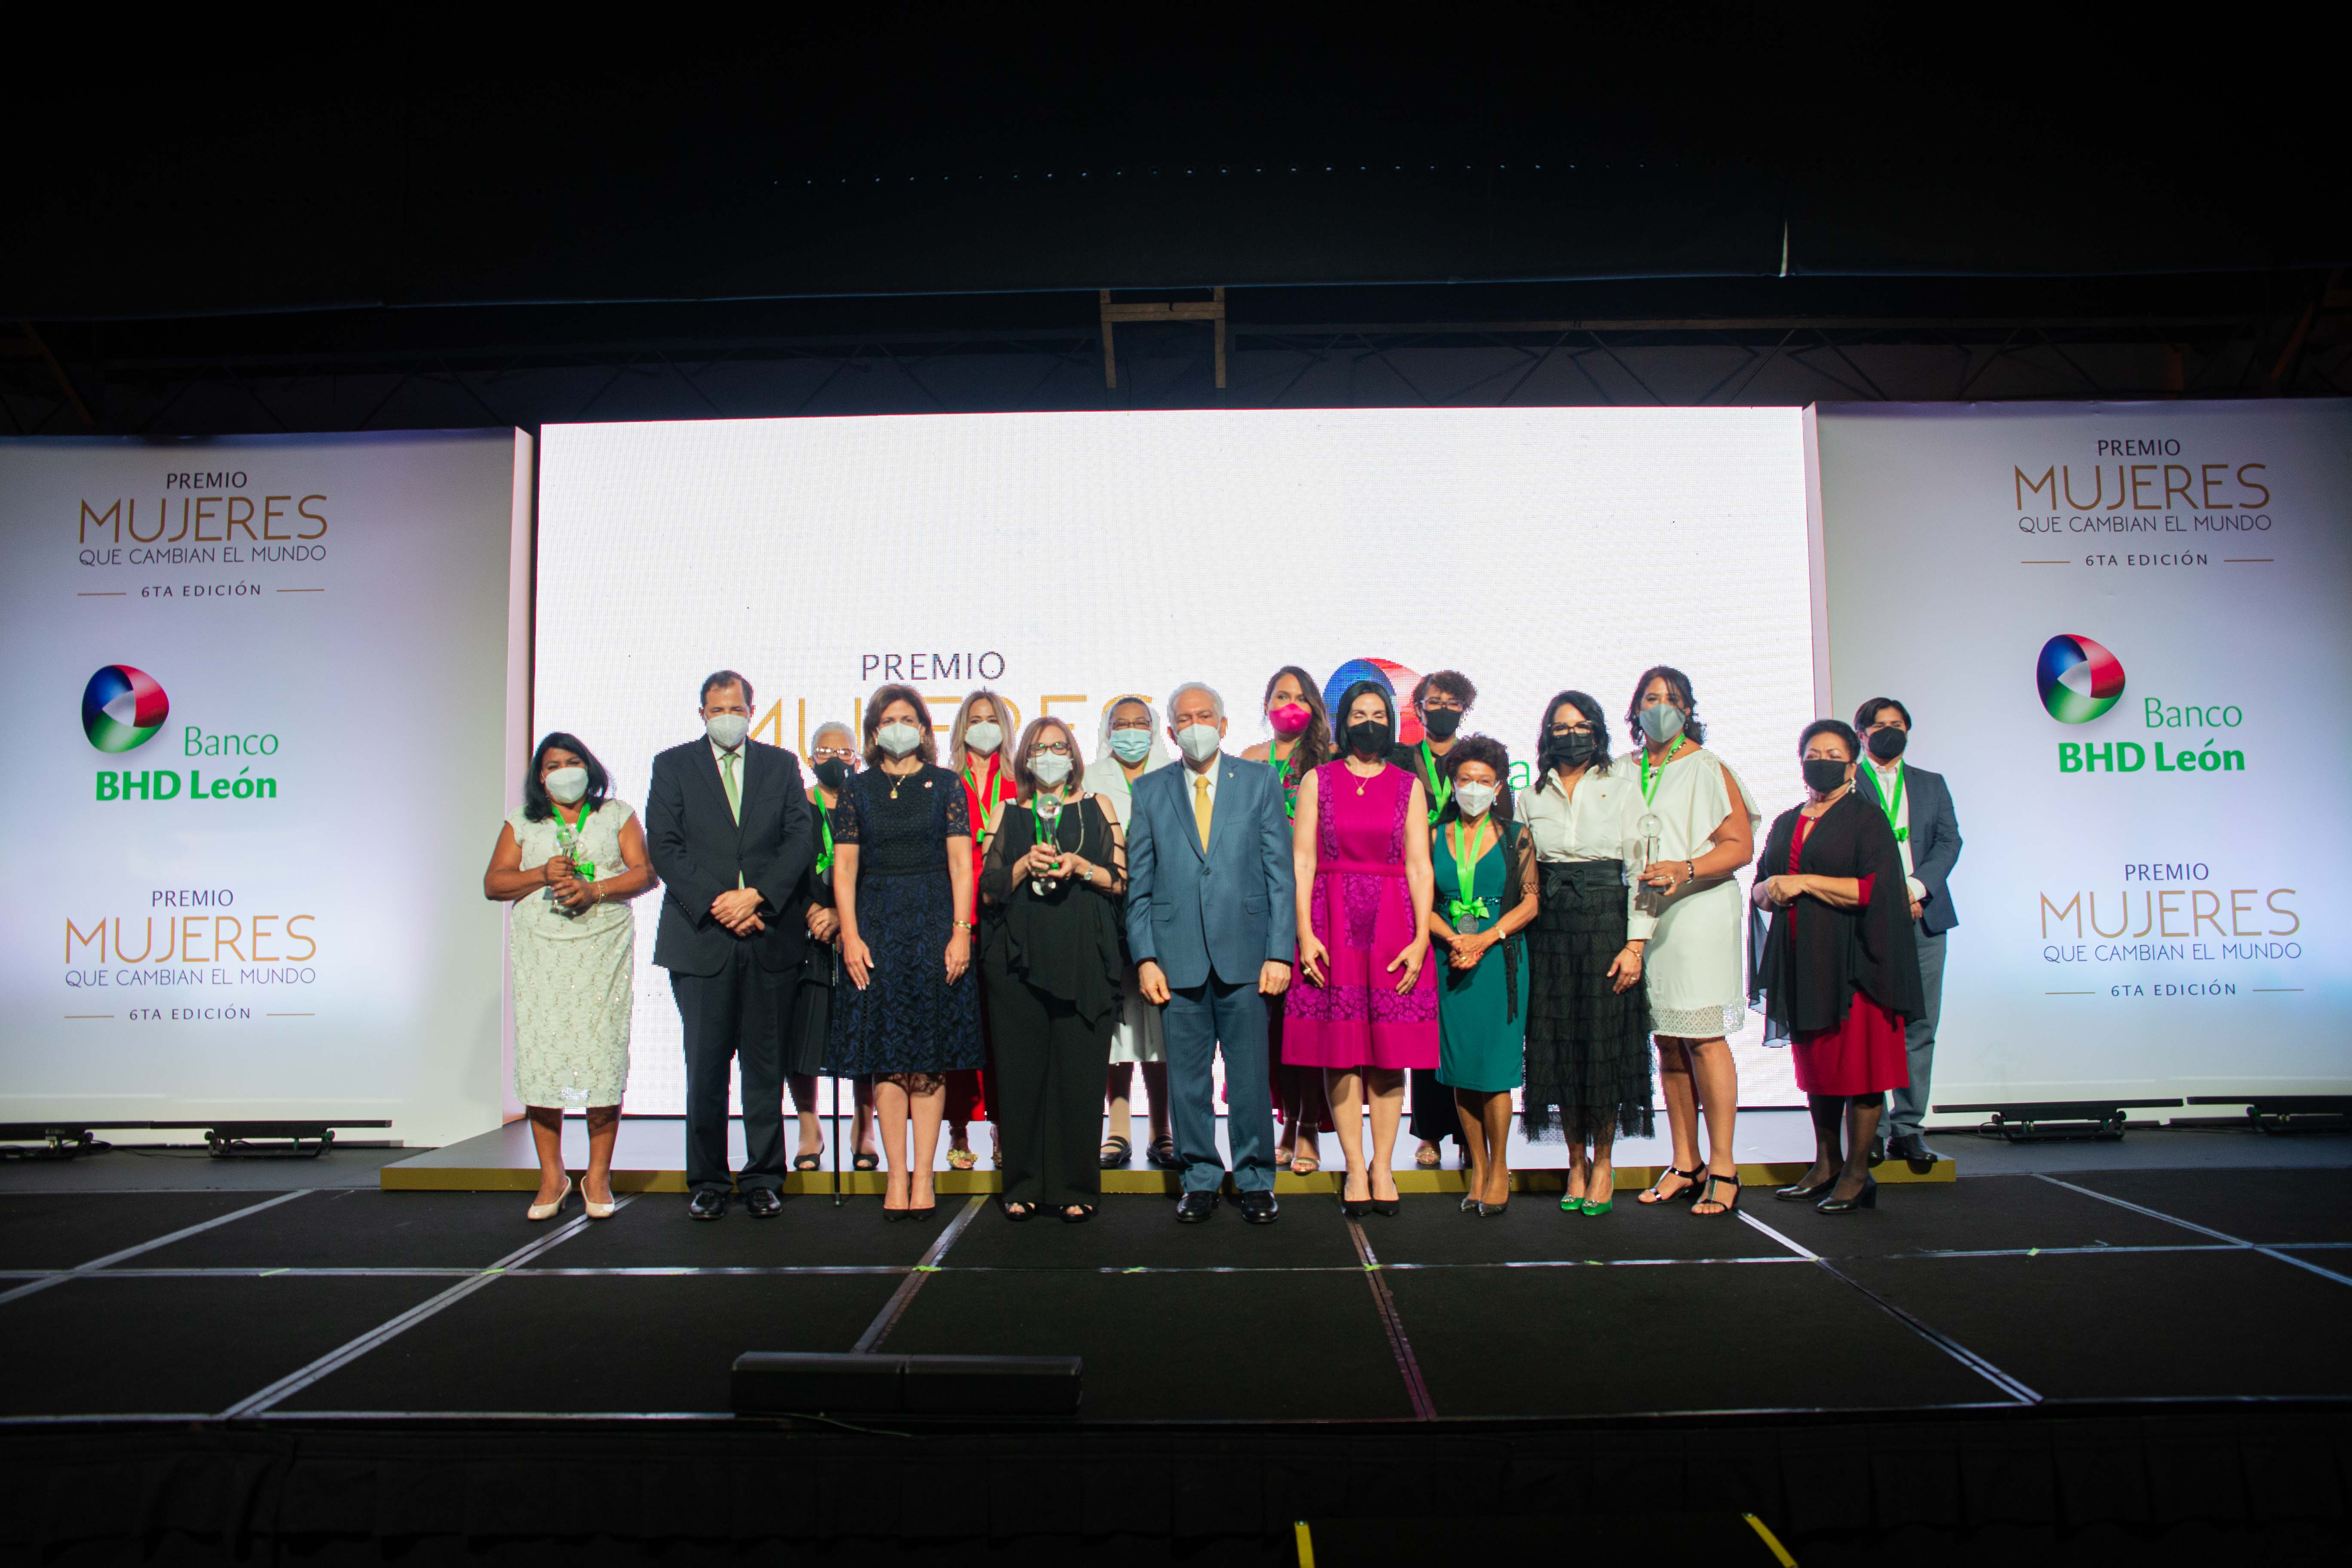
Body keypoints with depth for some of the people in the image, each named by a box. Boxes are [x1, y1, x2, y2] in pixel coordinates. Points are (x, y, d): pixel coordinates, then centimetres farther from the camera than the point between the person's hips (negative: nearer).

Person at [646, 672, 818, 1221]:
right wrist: (713, 903, -10)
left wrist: (757, 896, -10)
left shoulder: (781, 764, 12)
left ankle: (764, 1180, 13)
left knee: (766, 1063, 4)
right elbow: (663, 846, 0)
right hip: (701, 935, -1)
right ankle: (707, 1184, 14)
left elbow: (801, 839, 3)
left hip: (770, 935, 1)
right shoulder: (672, 765, 9)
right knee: (705, 1066, 4)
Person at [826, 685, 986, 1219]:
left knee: (930, 1059, 1)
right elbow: (845, 866, 4)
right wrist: (850, 935, -7)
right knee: (887, 1058, 1)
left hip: (934, 924, -1)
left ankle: (923, 1176, 7)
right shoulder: (858, 789, 8)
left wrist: (961, 930, -9)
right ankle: (897, 1176, 7)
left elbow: (961, 862, 0)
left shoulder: (945, 785, 5)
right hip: (877, 927, 1)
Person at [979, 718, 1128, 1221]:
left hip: (1084, 957, -1)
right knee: (1021, 1070, -1)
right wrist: (1026, 865, -7)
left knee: (1079, 1071, -3)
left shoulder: (1096, 808, 13)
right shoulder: (1008, 813, 15)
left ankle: (1076, 1188, 6)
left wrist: (1080, 866, -9)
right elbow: (989, 888, 10)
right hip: (1019, 957, 1)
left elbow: (1122, 880, 8)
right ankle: (1023, 1185, 9)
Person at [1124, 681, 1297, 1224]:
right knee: (1187, 1075, 7)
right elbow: (1138, 883, 7)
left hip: (1244, 953, -1)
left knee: (1250, 1074, 4)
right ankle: (1200, 1180, 21)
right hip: (1178, 955, 1)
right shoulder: (1149, 791, 9)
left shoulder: (1260, 782, 6)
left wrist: (1280, 952, -5)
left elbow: (1280, 872, 2)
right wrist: (1145, 957, -1)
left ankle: (1255, 1180, 18)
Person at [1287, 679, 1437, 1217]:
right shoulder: (1318, 781, 7)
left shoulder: (1408, 786, 9)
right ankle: (1355, 1168, 8)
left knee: (1390, 1050, 1)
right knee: (1341, 1048, -1)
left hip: (1393, 927, 1)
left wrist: (1421, 938, -6)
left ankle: (1383, 1166, 12)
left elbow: (1419, 866, 3)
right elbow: (1303, 860, 1)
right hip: (1333, 925, -1)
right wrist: (1305, 934, -8)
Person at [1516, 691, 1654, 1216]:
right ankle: (1577, 1160, 14)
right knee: (1559, 1040, 2)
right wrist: (1518, 936, -1)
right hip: (1550, 926, 2)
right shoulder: (1532, 795, 12)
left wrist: (1635, 943, -9)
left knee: (1605, 1037, -2)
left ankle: (1604, 1162, 11)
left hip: (1607, 920, -2)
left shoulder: (1623, 785, 5)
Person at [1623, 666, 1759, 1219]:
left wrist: (1686, 870, -22)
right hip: (1644, 918, 5)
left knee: (1704, 1038, -7)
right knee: (1668, 1042, 7)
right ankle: (1685, 1164, 14)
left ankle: (1723, 1169, -1)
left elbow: (1740, 845, -6)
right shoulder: (1622, 773, 14)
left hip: (1699, 917, -5)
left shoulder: (1708, 769, 0)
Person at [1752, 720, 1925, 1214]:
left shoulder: (1866, 818, -1)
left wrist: (1804, 883, -13)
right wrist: (1771, 889, -4)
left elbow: (1874, 889, -13)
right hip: (1800, 960, 6)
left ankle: (1857, 1172, 2)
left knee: (1857, 1065, -5)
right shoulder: (1785, 824, 17)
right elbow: (1759, 891, 18)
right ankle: (1826, 1167, 15)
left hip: (1850, 959, -6)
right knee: (1814, 1063, 8)